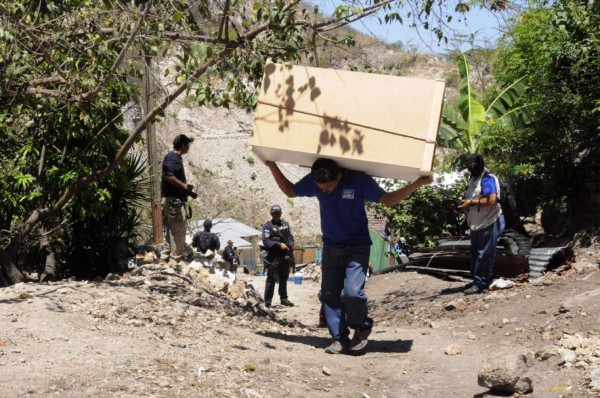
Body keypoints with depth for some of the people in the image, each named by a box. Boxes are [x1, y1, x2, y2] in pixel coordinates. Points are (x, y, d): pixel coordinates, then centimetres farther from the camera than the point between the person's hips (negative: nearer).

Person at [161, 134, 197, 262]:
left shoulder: (176, 157, 18)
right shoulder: (172, 157, -13)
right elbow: (168, 176, -26)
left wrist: (187, 191, 20)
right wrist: (184, 185, -22)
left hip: (174, 199, 11)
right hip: (173, 200, -11)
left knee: (172, 230, 15)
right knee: (178, 230, -7)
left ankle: (166, 256, 21)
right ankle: (176, 260, -5)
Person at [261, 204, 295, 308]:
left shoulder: (286, 224, 14)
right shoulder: (267, 226, -1)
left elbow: (291, 238, 9)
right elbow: (266, 241, -10)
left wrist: (289, 252, -5)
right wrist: (279, 245, -19)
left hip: (285, 257, 5)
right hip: (273, 258, -5)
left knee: (283, 279, 12)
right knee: (271, 279, -5)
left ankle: (284, 299, 22)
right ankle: (267, 301, -1)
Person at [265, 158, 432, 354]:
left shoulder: (359, 180, -17)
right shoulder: (313, 181, -8)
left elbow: (388, 199, -12)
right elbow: (290, 191, 9)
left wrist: (417, 184, -22)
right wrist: (273, 166, 1)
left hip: (357, 247, -4)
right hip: (330, 248, 4)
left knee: (352, 291, -19)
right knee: (330, 294, 1)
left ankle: (361, 329, 7)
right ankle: (340, 339, 11)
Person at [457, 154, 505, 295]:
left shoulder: (487, 179, -17)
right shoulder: (473, 179, 13)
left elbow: (492, 200, -28)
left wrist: (472, 202, -23)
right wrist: (465, 204, 4)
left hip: (489, 224, -10)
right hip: (477, 224, 10)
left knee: (484, 255, -5)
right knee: (475, 253, 14)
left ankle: (480, 284, -3)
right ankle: (478, 281, 21)